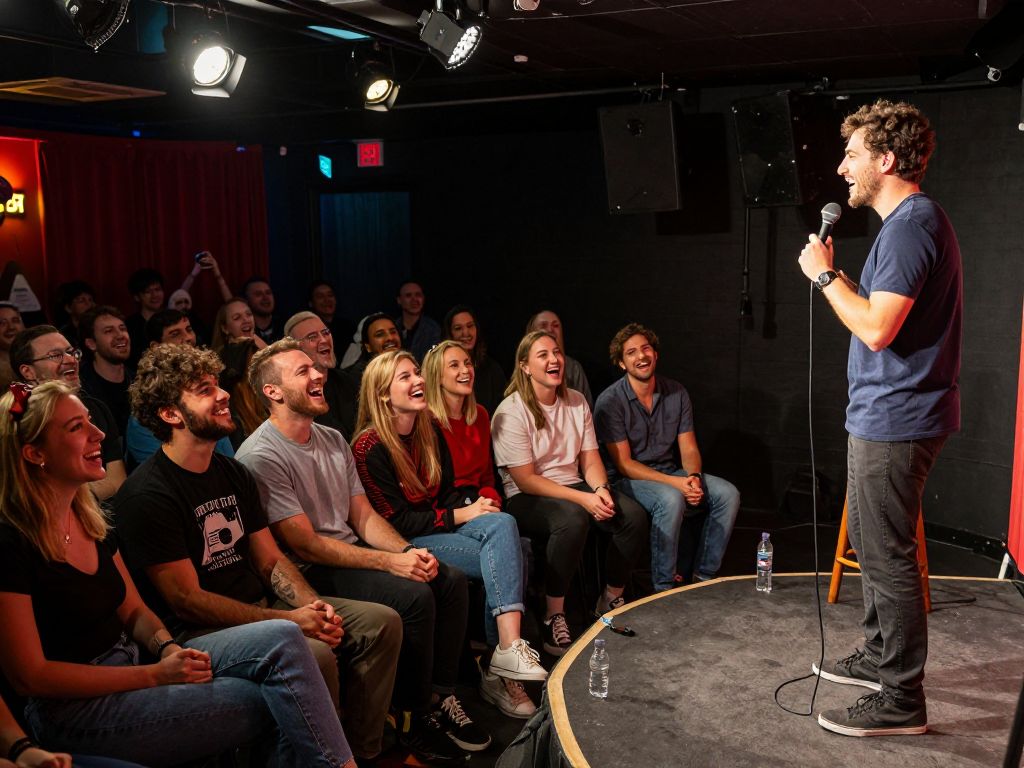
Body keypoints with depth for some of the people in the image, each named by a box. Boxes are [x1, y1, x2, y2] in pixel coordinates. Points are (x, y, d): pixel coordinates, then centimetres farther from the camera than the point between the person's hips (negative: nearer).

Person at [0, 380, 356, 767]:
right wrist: (155, 675, -18)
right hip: (74, 711, -7)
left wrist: (167, 648, -9)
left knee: (281, 638, -13)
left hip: (130, 663, 8)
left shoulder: (89, 518, 8)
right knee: (273, 702, -19)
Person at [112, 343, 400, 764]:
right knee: (313, 656, -31)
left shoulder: (234, 473, 11)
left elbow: (270, 560, 12)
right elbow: (186, 598, -17)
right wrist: (288, 621, -21)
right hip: (199, 631, -8)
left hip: (259, 608, 8)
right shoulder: (145, 495, -15)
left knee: (382, 623, -1)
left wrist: (312, 603, -9)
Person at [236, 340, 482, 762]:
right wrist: (390, 562, -23)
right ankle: (413, 718, -8)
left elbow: (364, 516, 11)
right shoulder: (261, 456, -16)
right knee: (413, 596, -25)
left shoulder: (333, 440, 10)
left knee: (451, 579, -7)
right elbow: (306, 545, -19)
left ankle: (439, 696, 3)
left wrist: (408, 551, -9)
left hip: (353, 552, 8)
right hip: (309, 573, -8)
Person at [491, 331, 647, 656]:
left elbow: (590, 458, 7)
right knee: (572, 518, -38)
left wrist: (601, 489, -16)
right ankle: (553, 617, -24)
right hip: (525, 499, -6)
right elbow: (525, 480, -16)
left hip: (574, 487, 6)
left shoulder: (576, 402, 8)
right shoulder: (511, 412, -13)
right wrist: (583, 498, -23)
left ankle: (612, 599, 4)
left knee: (634, 515, -17)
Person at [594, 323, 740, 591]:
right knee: (671, 499, -36)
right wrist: (675, 482, -25)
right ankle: (663, 587, -21)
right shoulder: (610, 401, -14)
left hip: (670, 473, 6)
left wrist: (693, 477, -20)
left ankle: (702, 575, -5)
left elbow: (688, 448, 4)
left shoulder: (676, 393, 3)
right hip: (627, 479, -6)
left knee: (727, 493, -15)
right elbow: (624, 464, -16)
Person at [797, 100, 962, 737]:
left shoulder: (912, 225, -18)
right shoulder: (912, 220, 15)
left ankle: (902, 701, 7)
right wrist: (832, 275, 7)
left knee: (888, 556, -3)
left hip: (895, 421, -11)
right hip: (885, 415, 11)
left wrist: (825, 273, -13)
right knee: (874, 546, 21)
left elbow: (877, 327, -25)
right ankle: (880, 655, 36)